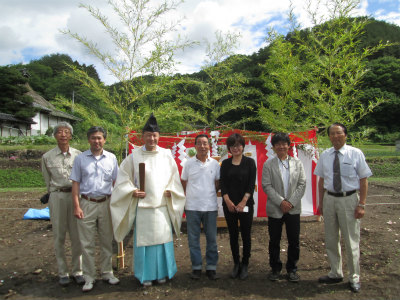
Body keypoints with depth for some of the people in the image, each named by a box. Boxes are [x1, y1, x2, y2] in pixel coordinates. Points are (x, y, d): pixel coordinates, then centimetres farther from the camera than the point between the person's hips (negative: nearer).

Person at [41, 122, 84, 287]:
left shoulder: (78, 155, 3)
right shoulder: (47, 157, 3)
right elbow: (48, 180, 13)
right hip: (57, 197, 0)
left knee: (77, 236, 5)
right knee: (59, 236, 5)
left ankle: (77, 271, 19)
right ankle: (63, 272, 18)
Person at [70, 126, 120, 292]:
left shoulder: (111, 158, 6)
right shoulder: (80, 158, 2)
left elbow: (115, 182, 9)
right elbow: (76, 183, 2)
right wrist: (77, 206, -6)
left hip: (106, 203, 1)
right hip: (87, 203, -1)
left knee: (107, 241, 11)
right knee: (87, 243, 4)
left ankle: (107, 272, 26)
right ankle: (89, 277, 17)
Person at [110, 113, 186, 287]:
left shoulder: (166, 155, 5)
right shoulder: (134, 156, 0)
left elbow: (174, 178, 12)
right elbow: (124, 177, 5)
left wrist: (170, 191, -3)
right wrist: (132, 191, -9)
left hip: (162, 205, 2)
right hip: (142, 205, -1)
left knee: (163, 238, 7)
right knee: (143, 239, 5)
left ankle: (162, 272, 25)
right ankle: (146, 275, 21)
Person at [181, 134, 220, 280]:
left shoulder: (215, 164, 4)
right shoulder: (188, 163, 2)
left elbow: (218, 184, 12)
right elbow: (183, 184, 7)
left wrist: (210, 193, -2)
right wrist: (185, 201, 0)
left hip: (210, 206, 1)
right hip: (192, 207, 0)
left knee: (212, 238, 7)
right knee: (193, 239, 7)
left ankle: (211, 267, 20)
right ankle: (196, 267, 21)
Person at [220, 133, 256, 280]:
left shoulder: (249, 162, 1)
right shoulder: (225, 163, 6)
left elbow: (251, 184, -5)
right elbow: (222, 184, 2)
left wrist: (243, 202, -13)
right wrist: (228, 201, -10)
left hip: (246, 204, -2)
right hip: (229, 205, 2)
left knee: (246, 234, 4)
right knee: (233, 235, 9)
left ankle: (245, 264, 19)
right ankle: (236, 263, 22)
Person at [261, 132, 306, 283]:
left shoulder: (297, 163, 5)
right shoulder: (268, 164, 0)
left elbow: (302, 184, 1)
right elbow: (266, 185, -6)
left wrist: (291, 202, -9)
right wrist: (281, 202, -14)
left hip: (293, 208, 1)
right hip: (275, 209, -1)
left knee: (294, 241, 8)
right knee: (274, 241, 9)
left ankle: (292, 269, 25)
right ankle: (275, 268, 25)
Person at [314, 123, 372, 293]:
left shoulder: (356, 154, -5)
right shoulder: (325, 156, 4)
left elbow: (364, 180, -5)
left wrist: (361, 204, -10)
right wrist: (321, 202, 8)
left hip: (349, 199, -4)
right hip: (329, 199, 4)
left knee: (351, 240, 7)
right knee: (331, 240, 14)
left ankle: (354, 278, 26)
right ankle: (335, 274, 33)